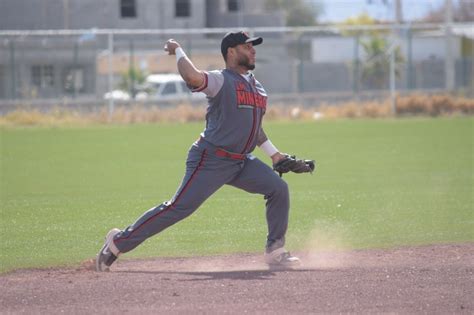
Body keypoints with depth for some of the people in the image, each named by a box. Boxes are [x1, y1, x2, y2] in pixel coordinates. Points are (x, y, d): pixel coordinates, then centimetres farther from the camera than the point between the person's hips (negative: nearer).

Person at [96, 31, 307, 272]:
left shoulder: (257, 87, 14)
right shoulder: (221, 81, -12)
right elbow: (192, 77, -34)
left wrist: (274, 154, 26)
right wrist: (178, 51, -18)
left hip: (241, 162, 8)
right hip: (211, 161, -8)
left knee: (278, 189, 0)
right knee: (179, 207, -13)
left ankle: (275, 251, 10)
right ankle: (119, 242, -4)